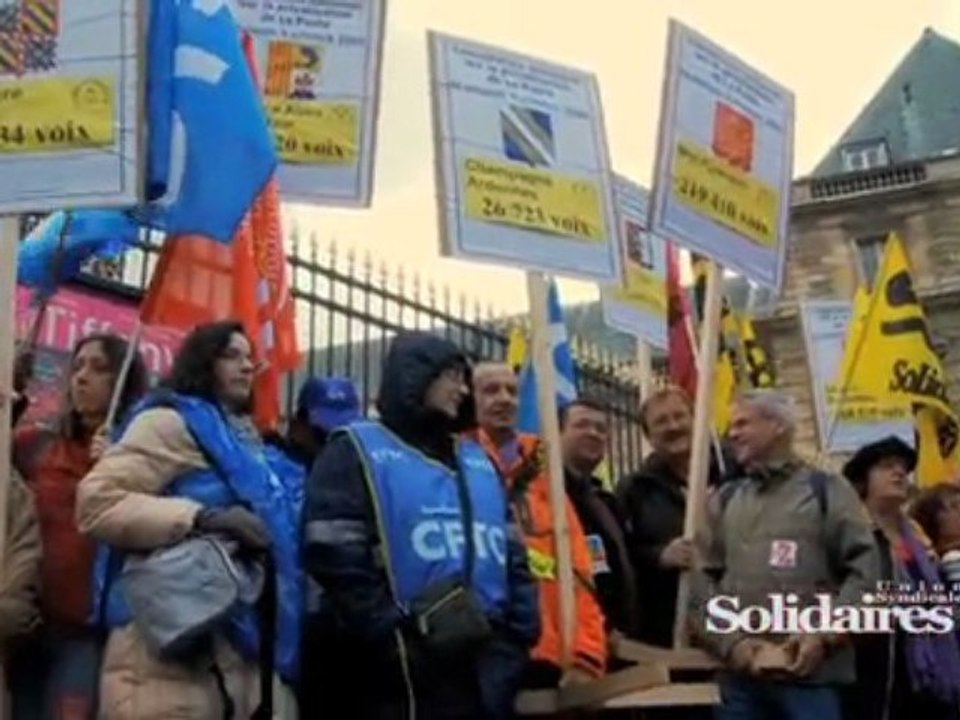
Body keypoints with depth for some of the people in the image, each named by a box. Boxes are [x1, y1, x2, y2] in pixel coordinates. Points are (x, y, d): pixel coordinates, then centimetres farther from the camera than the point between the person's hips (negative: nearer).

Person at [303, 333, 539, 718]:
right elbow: (337, 560, -9)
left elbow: (513, 557, 18)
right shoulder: (357, 451, 2)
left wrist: (518, 637, 4)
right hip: (407, 676, -6)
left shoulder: (478, 462, 21)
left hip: (487, 668, 6)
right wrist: (395, 640, -16)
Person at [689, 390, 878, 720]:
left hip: (811, 673, -3)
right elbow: (701, 580, 7)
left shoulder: (827, 491, 8)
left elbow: (863, 571, 0)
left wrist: (824, 635, -12)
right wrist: (732, 643, -7)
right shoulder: (724, 500, 16)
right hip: (738, 673, 3)